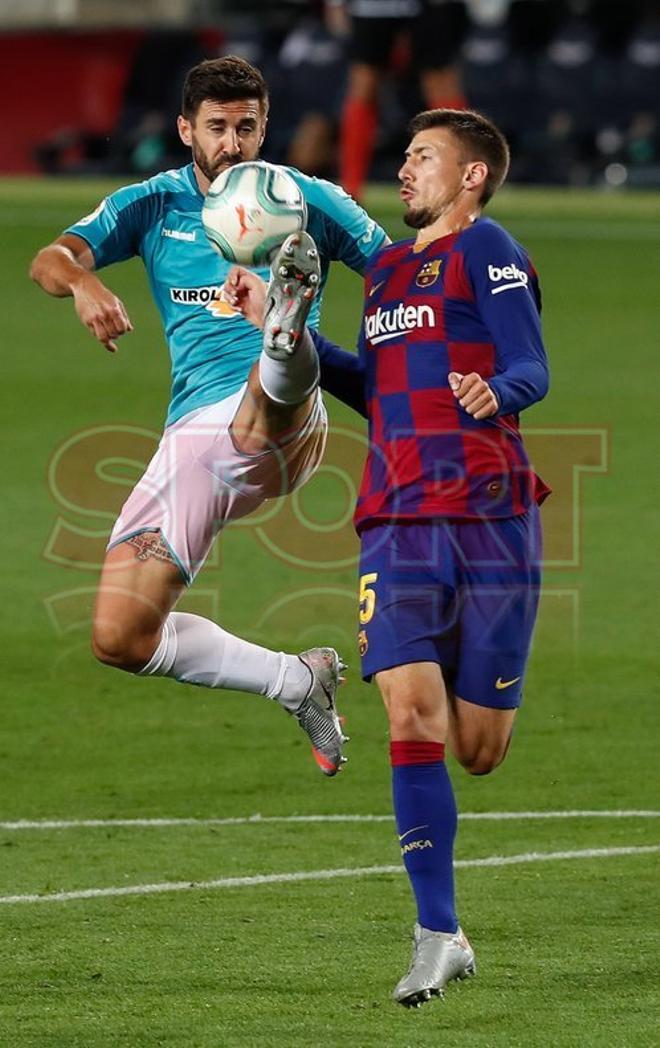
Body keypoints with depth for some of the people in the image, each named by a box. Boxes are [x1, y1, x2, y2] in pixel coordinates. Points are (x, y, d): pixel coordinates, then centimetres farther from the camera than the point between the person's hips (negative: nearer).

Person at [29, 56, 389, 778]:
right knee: (120, 638, -2)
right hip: (191, 439, 4)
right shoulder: (152, 205, 12)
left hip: (279, 427, -4)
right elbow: (51, 259, -3)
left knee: (269, 382, -42)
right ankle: (298, 682, 12)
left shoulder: (307, 201, 8)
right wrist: (81, 283, -27)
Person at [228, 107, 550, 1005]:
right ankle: (439, 938, -9)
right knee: (412, 718, -13)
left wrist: (496, 393, -34)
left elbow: (533, 370, -12)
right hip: (398, 523, 5)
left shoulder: (484, 248, -1)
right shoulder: (388, 267, 20)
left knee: (477, 749, 0)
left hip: (487, 518, -5)